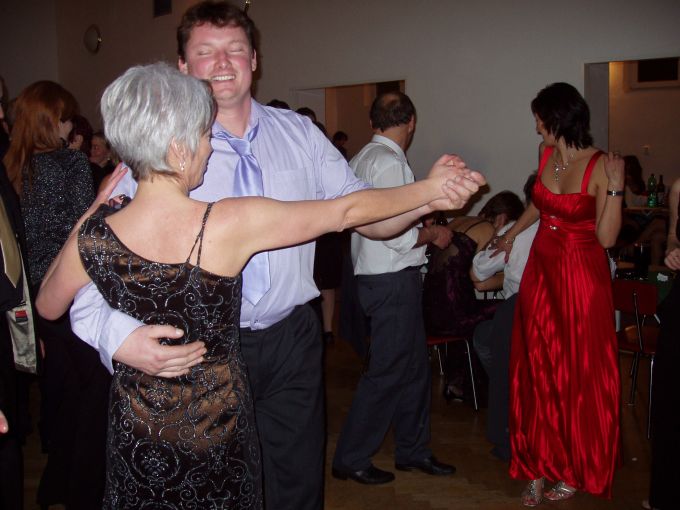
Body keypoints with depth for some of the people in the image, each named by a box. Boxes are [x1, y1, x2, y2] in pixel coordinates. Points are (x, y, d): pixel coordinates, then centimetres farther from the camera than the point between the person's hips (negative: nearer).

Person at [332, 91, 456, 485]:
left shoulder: (363, 158, 12)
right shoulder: (390, 162, -18)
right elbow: (398, 234, -23)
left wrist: (419, 226, 25)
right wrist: (432, 234, -6)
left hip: (374, 273, 10)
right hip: (393, 280, -10)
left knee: (414, 365, 17)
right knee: (388, 372, 0)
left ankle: (414, 450, 30)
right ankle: (351, 459, 12)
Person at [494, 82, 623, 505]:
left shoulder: (600, 166, -14)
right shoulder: (547, 153, 3)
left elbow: (607, 238, -17)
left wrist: (615, 188, -26)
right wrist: (513, 232, 36)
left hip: (582, 278, -6)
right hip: (542, 270, 6)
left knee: (580, 376, 4)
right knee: (537, 372, 6)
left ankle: (576, 472, 21)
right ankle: (540, 466, 18)